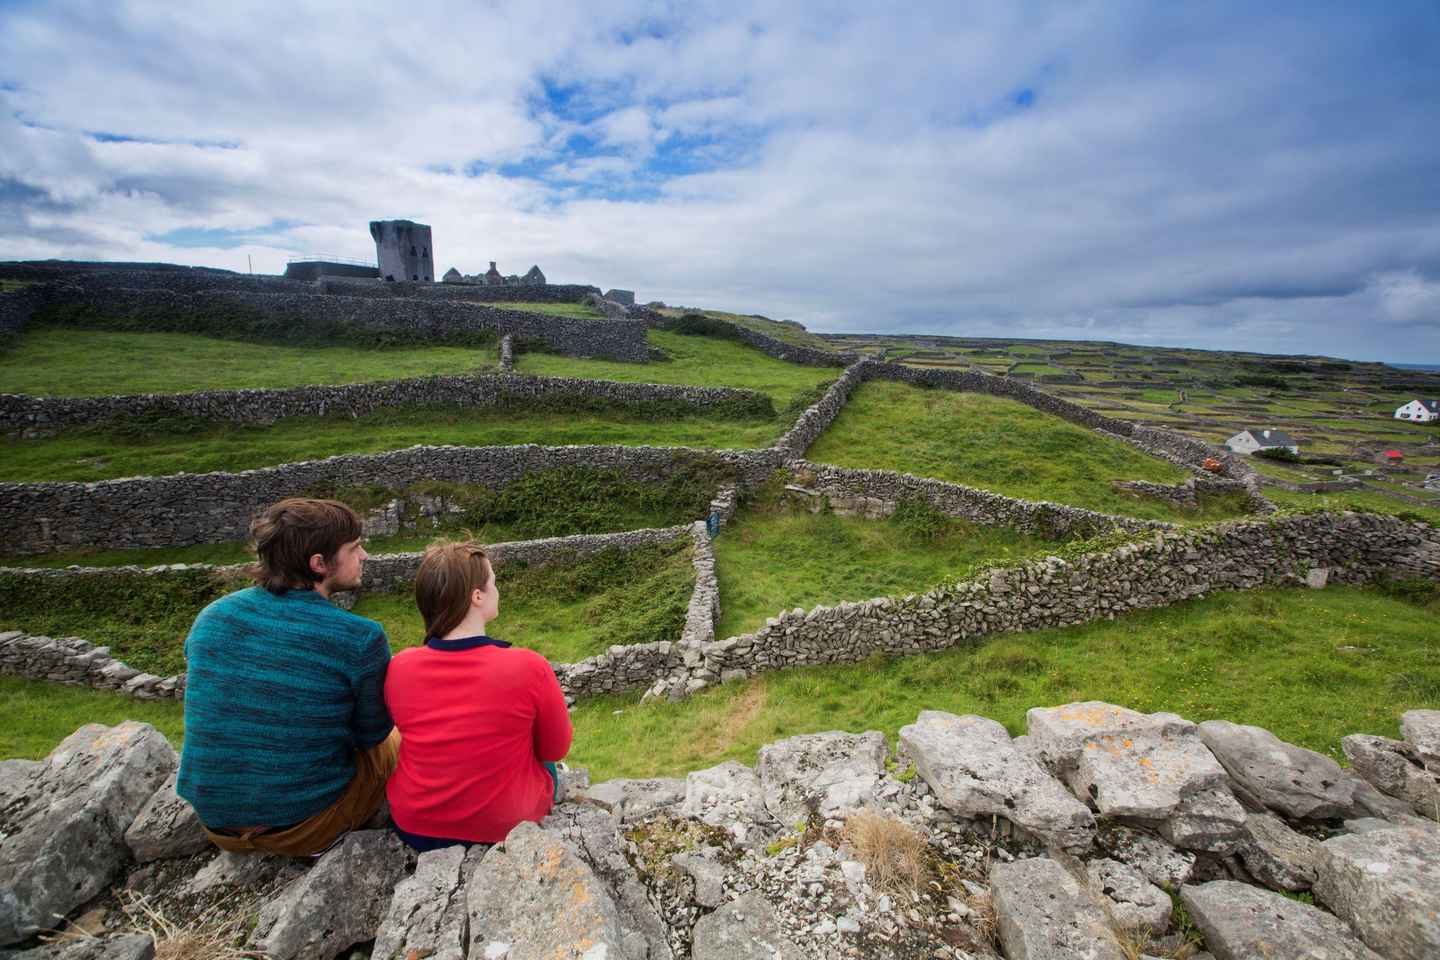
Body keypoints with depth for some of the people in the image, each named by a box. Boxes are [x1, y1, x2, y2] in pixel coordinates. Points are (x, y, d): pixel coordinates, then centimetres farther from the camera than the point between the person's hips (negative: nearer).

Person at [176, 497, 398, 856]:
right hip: (305, 825, -5)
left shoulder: (211, 615, -7)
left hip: (216, 821, 6)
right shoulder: (361, 639, -25)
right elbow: (372, 733, -9)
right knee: (394, 741, 22)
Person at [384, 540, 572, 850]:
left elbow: (423, 733, 4)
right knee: (546, 763, 26)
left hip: (414, 827, 3)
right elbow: (556, 750, -10)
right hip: (507, 826, -3)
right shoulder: (530, 668, -27)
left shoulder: (399, 667, -16)